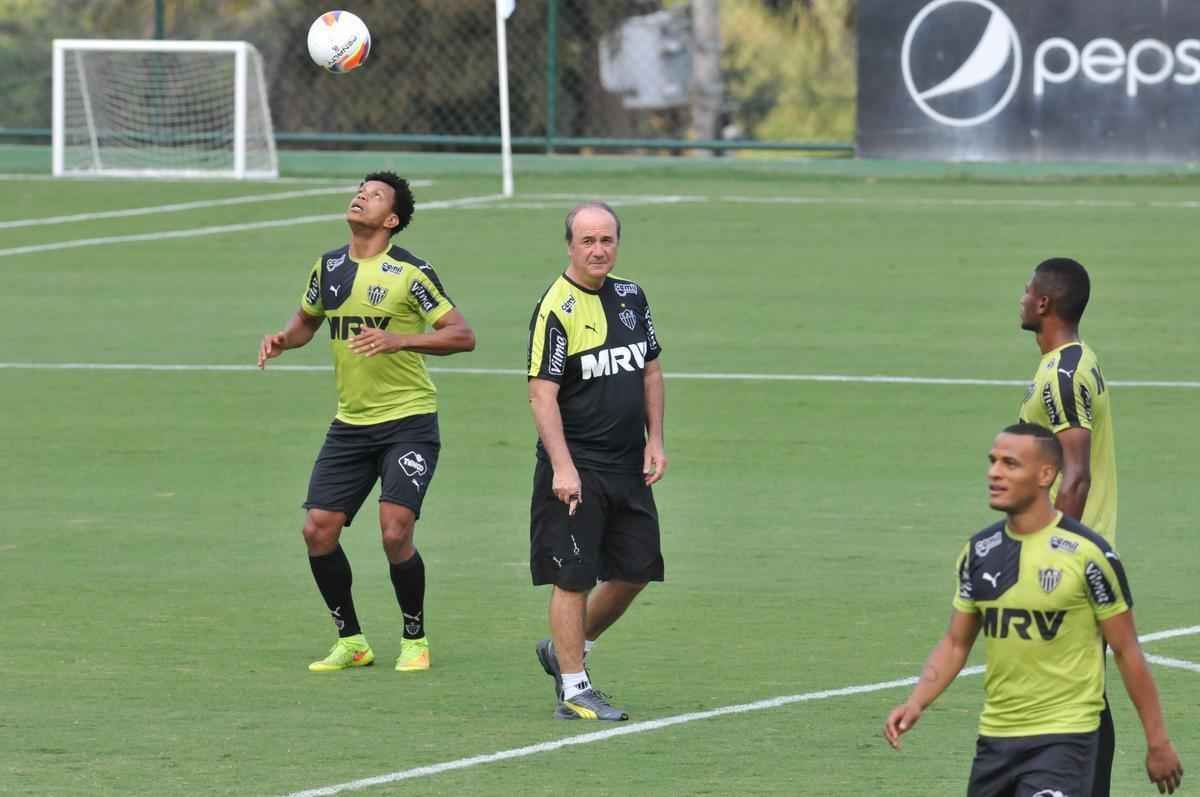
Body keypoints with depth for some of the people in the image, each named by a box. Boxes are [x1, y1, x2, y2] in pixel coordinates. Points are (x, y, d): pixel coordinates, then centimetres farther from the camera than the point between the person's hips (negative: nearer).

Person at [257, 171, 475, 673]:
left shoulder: (410, 273, -10)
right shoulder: (329, 267, 8)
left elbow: (462, 335, -12)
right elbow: (307, 320, 26)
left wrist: (400, 339, -25)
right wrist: (283, 339, 3)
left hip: (408, 420, -6)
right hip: (350, 425, 6)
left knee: (395, 533, -16)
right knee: (318, 531, -3)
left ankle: (415, 641, 6)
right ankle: (350, 642, 13)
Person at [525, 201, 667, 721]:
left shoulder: (631, 297, 9)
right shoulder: (556, 309, -13)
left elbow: (650, 370, 19)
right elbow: (541, 392, -16)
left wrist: (655, 441, 9)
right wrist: (562, 468, -22)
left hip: (629, 465, 7)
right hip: (576, 468, -7)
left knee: (636, 570, 10)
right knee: (574, 577, -4)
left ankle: (566, 648, 29)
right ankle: (573, 690, 2)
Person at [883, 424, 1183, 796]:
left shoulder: (1087, 553, -11)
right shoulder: (979, 552, 5)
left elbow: (1127, 651, -5)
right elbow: (956, 643, 12)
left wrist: (1157, 741, -3)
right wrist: (915, 703, -4)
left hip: (1062, 738, -6)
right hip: (995, 737, 6)